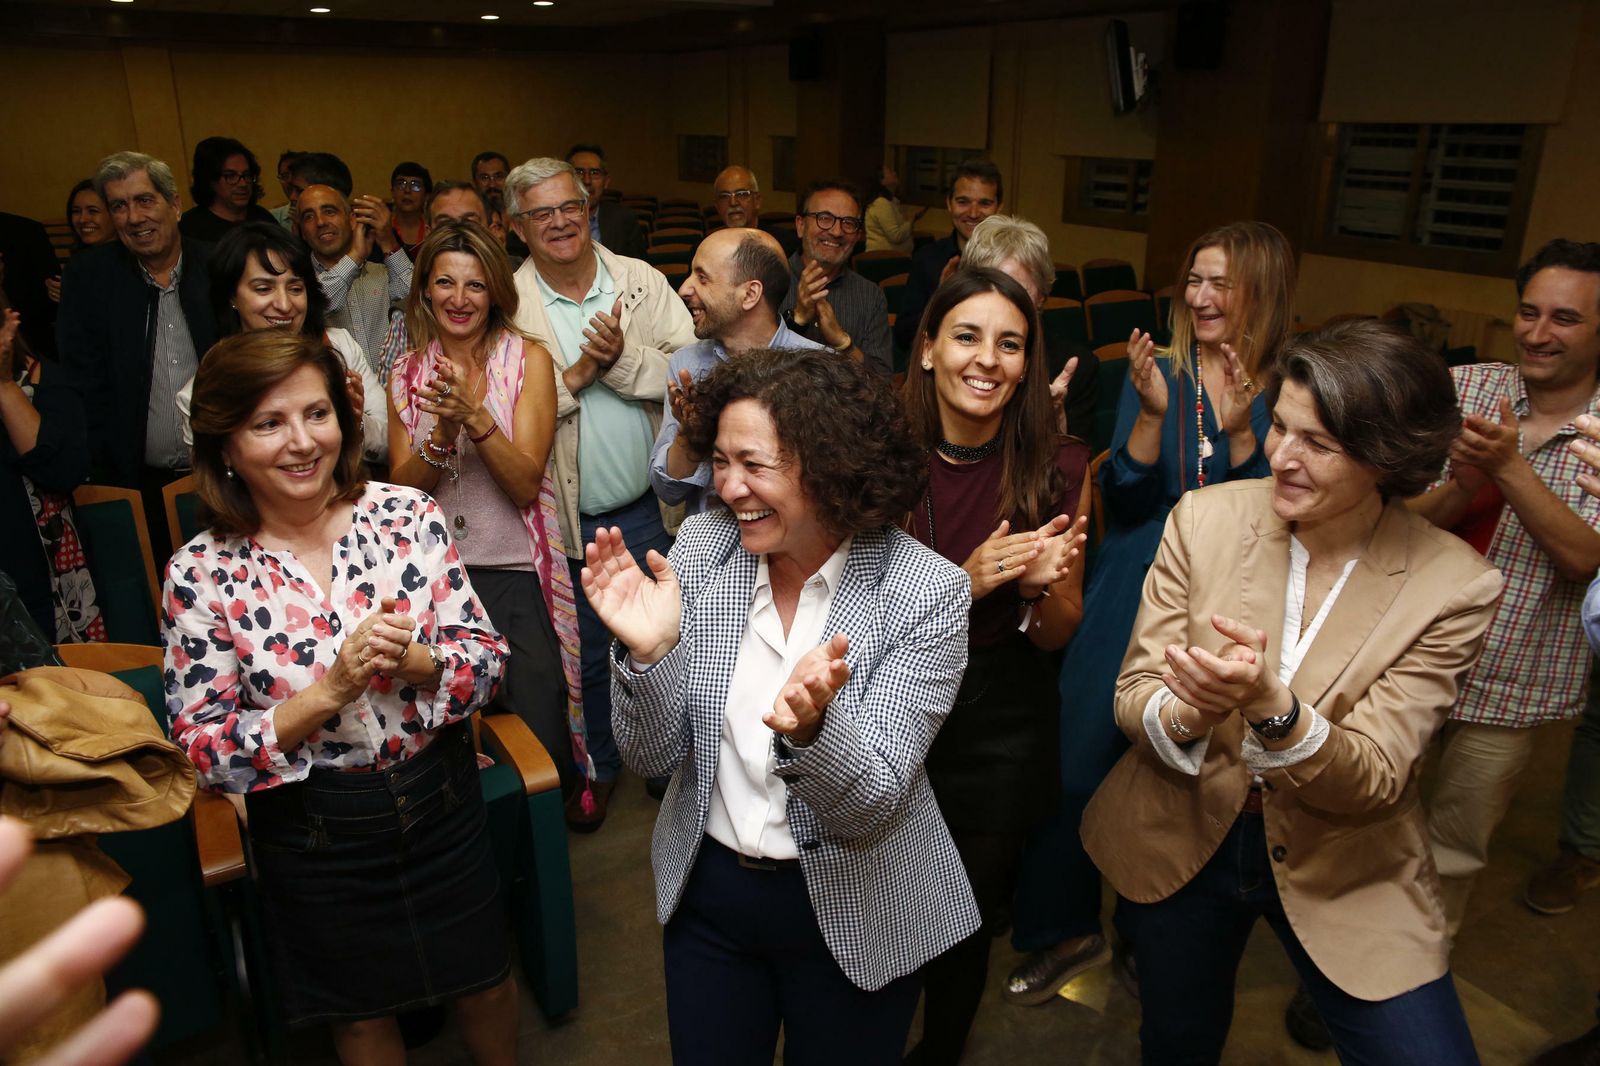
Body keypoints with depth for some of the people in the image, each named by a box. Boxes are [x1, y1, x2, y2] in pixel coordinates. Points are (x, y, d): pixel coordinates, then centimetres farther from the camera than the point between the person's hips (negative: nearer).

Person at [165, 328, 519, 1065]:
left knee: (484, 979, 22)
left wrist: (413, 662, -29)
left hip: (441, 803, 2)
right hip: (310, 833, -1)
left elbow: (488, 660, -8)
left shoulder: (410, 517, -12)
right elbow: (202, 753, -14)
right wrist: (331, 689, -27)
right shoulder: (201, 576, -15)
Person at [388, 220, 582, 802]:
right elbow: (402, 490, 1)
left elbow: (525, 484, -9)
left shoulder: (529, 358, -1)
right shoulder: (407, 373, 7)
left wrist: (475, 416, -24)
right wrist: (443, 432, -17)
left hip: (515, 573, -2)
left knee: (539, 750, -6)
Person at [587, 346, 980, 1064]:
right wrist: (648, 652, -29)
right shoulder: (701, 547, -11)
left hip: (853, 918, -2)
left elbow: (873, 807, -22)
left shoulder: (926, 591, -20)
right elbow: (652, 757, -9)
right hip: (705, 891, 3)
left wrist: (809, 725, -43)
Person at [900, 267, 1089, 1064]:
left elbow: (1056, 635, -1)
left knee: (968, 921, 17)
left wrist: (1043, 582, -24)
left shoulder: (1057, 469, -10)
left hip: (1001, 729, 1)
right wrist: (963, 584, -25)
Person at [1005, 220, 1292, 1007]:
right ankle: (1066, 929, 27)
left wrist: (1241, 432, -22)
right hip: (1131, 607, 1)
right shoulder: (1157, 372, -1)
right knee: (1081, 760, 6)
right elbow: (1124, 500, -7)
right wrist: (1152, 413, -21)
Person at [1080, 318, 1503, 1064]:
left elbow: (1371, 781, -19)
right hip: (1178, 843, 1)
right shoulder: (1205, 518, -13)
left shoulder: (1455, 587, -16)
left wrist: (1269, 706, -39)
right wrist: (1186, 713, -35)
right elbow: (1133, 695, -11)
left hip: (1347, 877, -1)